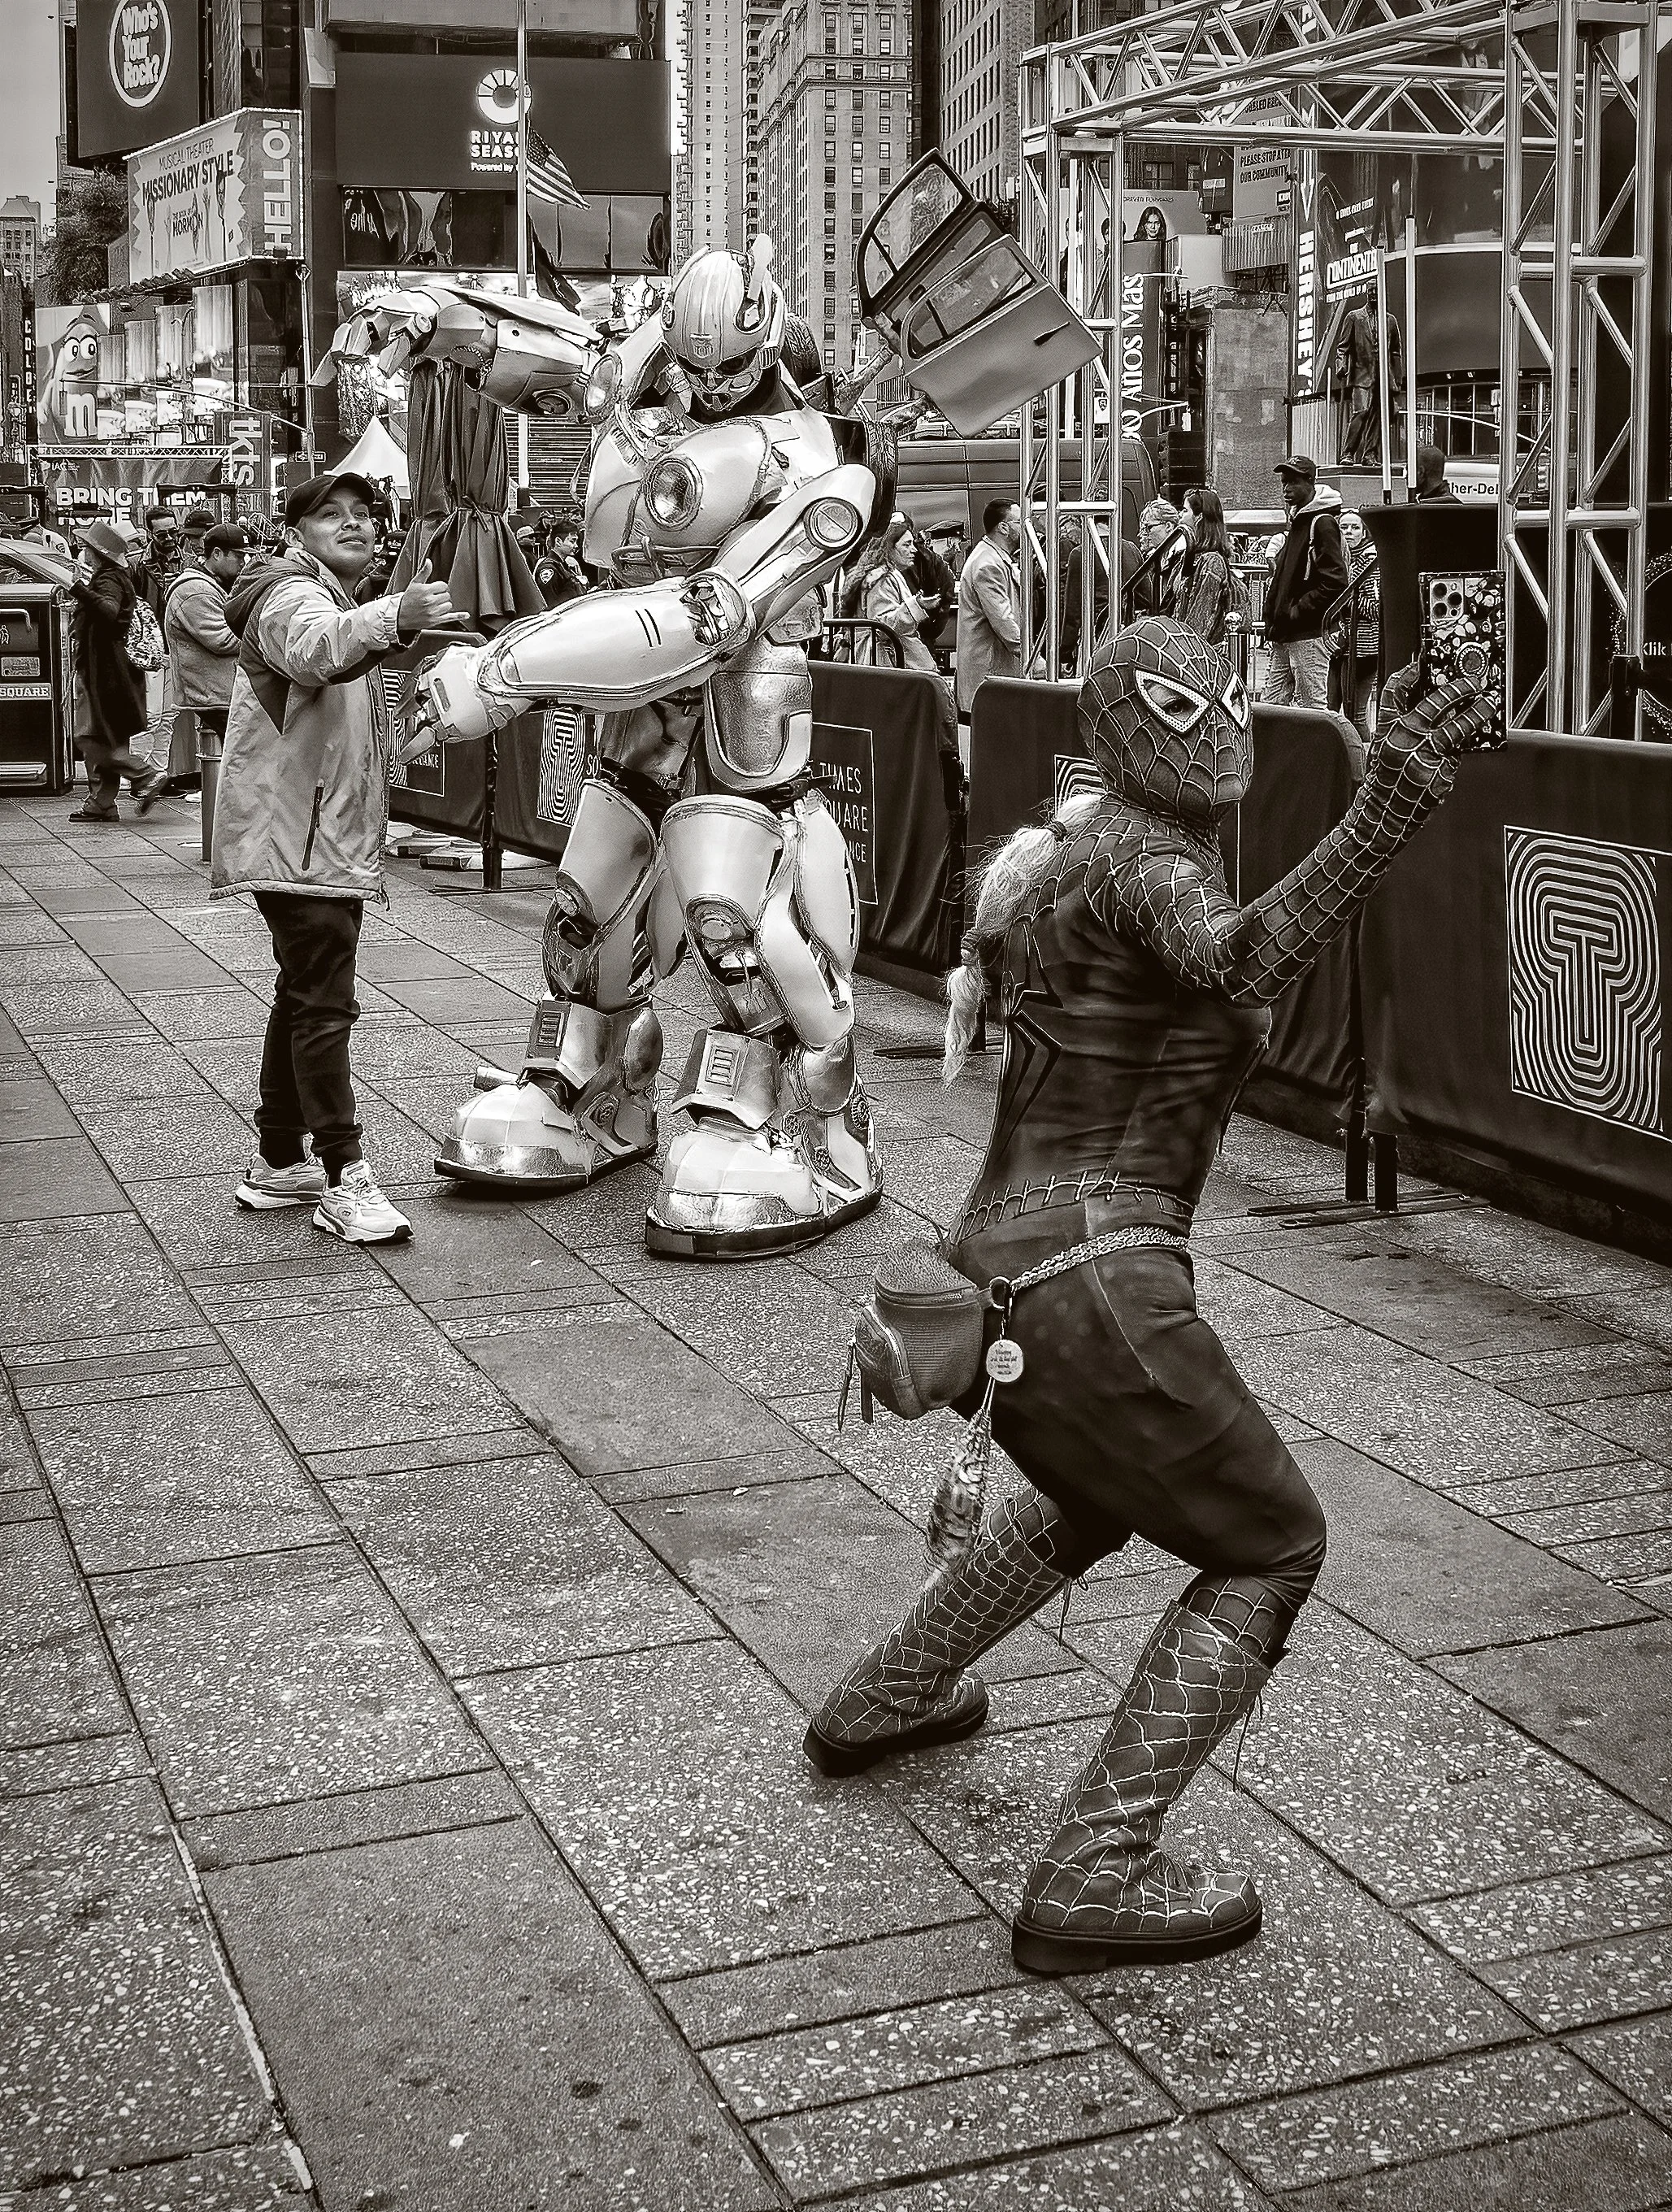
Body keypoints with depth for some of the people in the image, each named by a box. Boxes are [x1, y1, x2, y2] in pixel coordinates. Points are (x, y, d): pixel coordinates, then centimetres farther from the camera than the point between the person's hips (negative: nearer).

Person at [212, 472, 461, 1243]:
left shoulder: (338, 600, 21)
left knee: (304, 997, 16)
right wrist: (393, 619, -57)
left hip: (327, 838, 11)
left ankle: (279, 1163, 26)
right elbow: (316, 648, -39)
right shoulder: (291, 595, -13)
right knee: (324, 1003, -14)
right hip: (295, 839, -11)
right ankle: (343, 1180, -16)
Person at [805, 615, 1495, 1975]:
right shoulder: (1144, 864, -14)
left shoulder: (1075, 848, 15)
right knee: (1269, 1550, 4)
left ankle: (885, 1702, 48)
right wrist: (1384, 815, -46)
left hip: (995, 1265, 10)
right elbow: (1244, 966, -37)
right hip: (1092, 1285, -10)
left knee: (1097, 1498, 36)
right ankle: (1096, 1878, -1)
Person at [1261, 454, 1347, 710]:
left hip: (1308, 634, -9)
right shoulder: (1297, 521, 20)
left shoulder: (1323, 523, -9)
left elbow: (1335, 582, -18)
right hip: (1284, 636, 9)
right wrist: (1273, 617, 15)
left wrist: (1297, 611, -15)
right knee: (1270, 706, 8)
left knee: (1312, 707, -7)